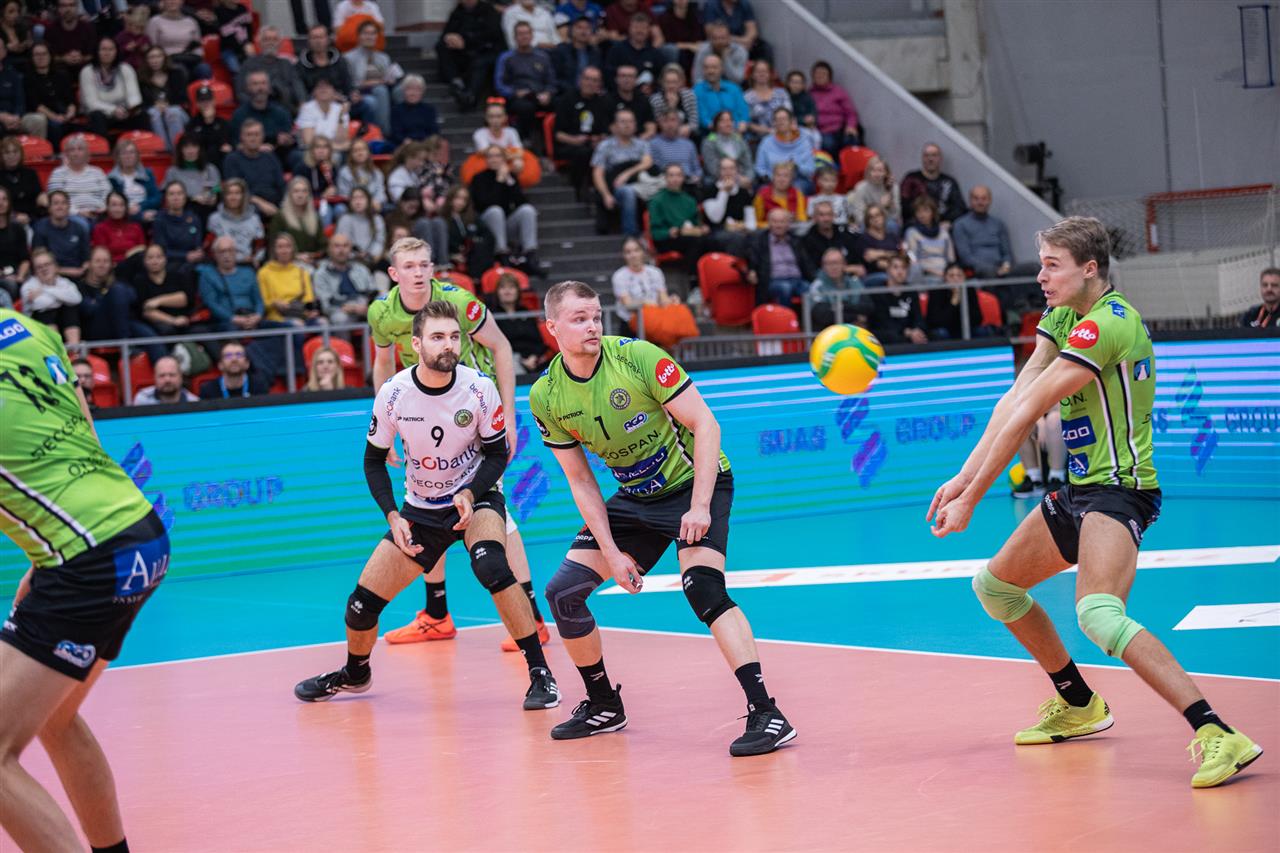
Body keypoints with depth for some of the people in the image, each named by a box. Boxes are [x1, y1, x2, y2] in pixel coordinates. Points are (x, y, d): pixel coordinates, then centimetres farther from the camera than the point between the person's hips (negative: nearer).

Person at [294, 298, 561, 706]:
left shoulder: (479, 387, -18)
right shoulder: (393, 393, -15)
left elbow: (497, 452, -7)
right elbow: (374, 460, -2)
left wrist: (470, 494, -24)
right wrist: (392, 516, -14)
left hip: (475, 496, -2)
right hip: (420, 509, 2)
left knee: (490, 564, -35)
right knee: (362, 604, -2)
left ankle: (540, 672, -25)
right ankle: (355, 674, 33)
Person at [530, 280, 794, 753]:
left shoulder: (637, 357, -21)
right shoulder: (546, 396, -7)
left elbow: (705, 423, -19)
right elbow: (581, 481, 1)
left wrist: (700, 506, -26)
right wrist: (612, 552, -7)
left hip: (694, 482, -6)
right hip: (634, 498, 6)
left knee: (702, 586, -28)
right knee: (562, 591, 0)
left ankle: (766, 714, -29)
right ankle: (603, 705, 20)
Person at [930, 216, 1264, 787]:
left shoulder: (1107, 322, -20)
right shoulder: (1062, 316, 10)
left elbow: (1025, 417, -20)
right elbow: (1013, 401, 2)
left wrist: (972, 498, -19)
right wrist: (964, 477, -9)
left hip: (1119, 488, -10)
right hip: (1079, 489, 10)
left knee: (1099, 615, -32)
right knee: (994, 585, 21)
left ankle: (1216, 735, -36)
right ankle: (1079, 706, 36)